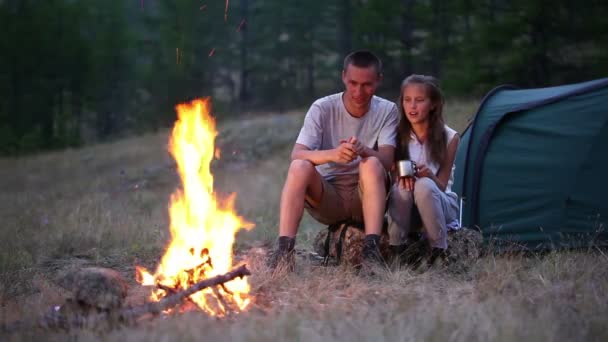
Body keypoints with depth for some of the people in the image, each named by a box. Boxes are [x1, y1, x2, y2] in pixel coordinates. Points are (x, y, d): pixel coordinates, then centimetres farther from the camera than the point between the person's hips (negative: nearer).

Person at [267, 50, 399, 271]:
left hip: (366, 197, 0)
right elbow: (296, 155, -18)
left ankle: (371, 249, -36)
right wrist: (332, 154, -39)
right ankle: (284, 249, -34)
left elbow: (387, 161, -16)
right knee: (300, 167, -28)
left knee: (371, 164, -31)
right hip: (327, 198, 0)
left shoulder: (387, 111, -3)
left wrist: (364, 151, -39)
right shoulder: (322, 108, -6)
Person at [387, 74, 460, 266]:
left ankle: (439, 251, -23)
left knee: (425, 186, -35)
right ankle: (396, 251, -20)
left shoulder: (449, 138, -8)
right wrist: (401, 175, -24)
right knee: (401, 187, -33)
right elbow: (391, 175, 1)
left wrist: (428, 174, -31)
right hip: (406, 209, 2)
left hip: (440, 203, -2)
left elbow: (441, 185, -7)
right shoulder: (399, 136, -2)